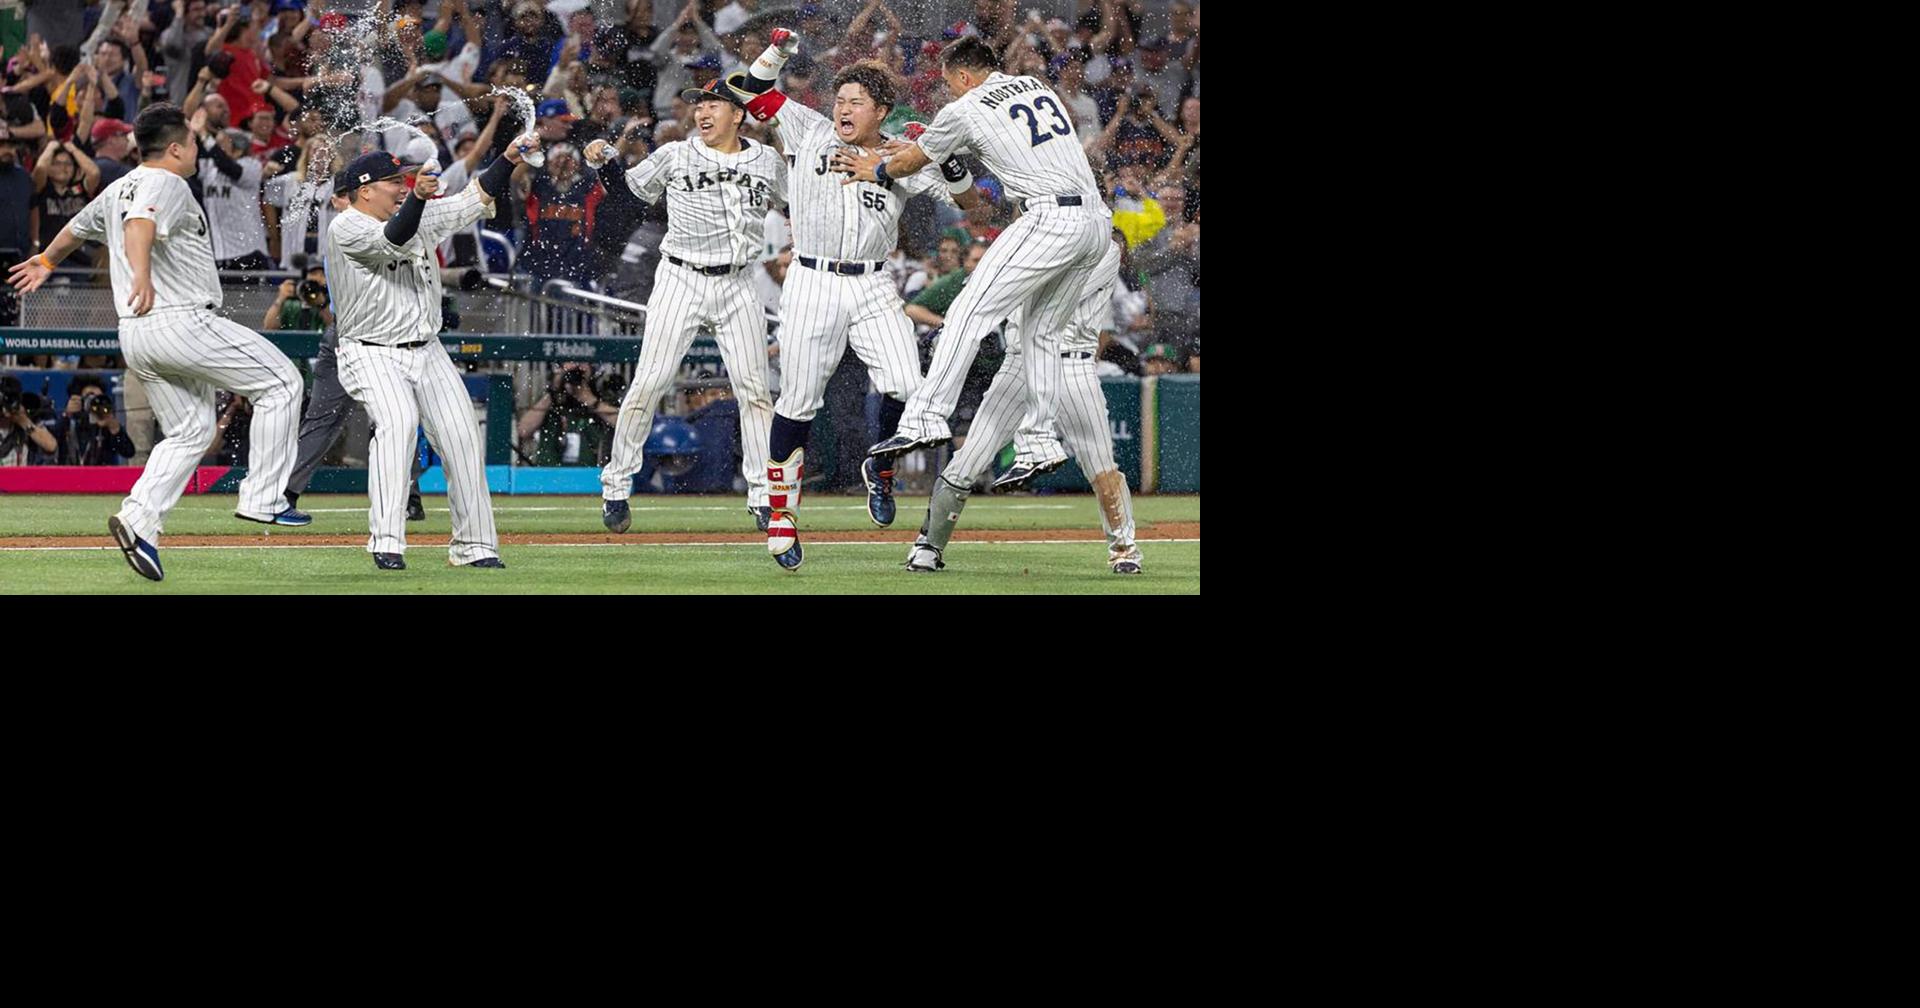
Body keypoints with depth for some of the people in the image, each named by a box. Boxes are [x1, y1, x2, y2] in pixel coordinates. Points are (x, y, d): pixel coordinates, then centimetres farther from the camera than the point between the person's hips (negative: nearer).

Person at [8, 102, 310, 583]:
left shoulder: (118, 190, 18)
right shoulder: (166, 185, -9)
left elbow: (76, 228, 36)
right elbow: (140, 226, -30)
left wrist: (46, 261, 56)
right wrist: (142, 276, -49)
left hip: (135, 336, 9)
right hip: (182, 323, -9)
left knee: (190, 431, 16)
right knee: (280, 382, -1)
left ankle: (140, 519, -2)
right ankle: (262, 497, -5)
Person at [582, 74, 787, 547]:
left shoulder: (767, 161, 6)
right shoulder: (675, 157, 2)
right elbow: (629, 187, 11)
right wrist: (604, 161, -7)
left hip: (736, 286, 2)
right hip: (681, 279, -2)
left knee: (754, 388, 0)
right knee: (648, 384, -7)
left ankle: (763, 495, 8)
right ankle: (616, 485, 5)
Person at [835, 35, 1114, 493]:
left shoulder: (966, 110, 2)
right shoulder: (1036, 87, 22)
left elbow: (915, 159, 18)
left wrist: (877, 169, 38)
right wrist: (910, 148, 44)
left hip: (1049, 218, -8)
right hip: (1097, 221, 8)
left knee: (971, 312, -7)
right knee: (1042, 332, 16)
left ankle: (927, 417, -15)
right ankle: (1039, 444, 13)